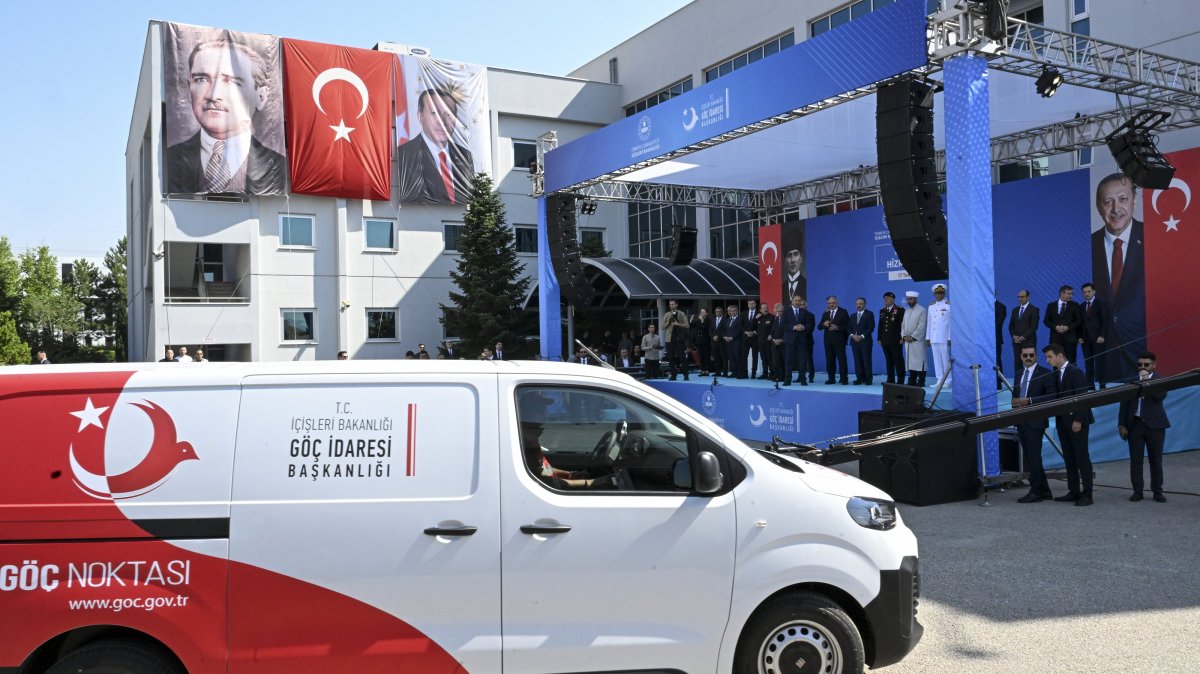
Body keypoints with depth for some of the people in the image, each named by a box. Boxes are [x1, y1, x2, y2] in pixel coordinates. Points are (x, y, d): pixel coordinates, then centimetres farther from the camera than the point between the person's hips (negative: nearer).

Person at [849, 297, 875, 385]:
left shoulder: (869, 314, 4)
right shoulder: (852, 316, 20)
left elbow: (871, 327, -6)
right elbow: (849, 328, 14)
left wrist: (862, 336, -14)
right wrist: (852, 335, -7)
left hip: (865, 341, -5)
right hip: (855, 341, 5)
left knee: (867, 361, -6)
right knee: (857, 362, 1)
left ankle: (868, 380, -3)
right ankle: (860, 379, 4)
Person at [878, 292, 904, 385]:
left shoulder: (900, 310, -3)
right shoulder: (882, 311, 16)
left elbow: (903, 324, -6)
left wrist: (901, 338, -11)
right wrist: (880, 338, 13)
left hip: (895, 340, -6)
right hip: (885, 341, 6)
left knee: (898, 360, -3)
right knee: (888, 361, 7)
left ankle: (900, 380, 1)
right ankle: (890, 380, 11)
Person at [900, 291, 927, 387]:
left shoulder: (922, 310, -4)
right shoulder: (906, 311, 17)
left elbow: (921, 327, -11)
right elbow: (903, 325, 16)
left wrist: (912, 337, -14)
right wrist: (904, 336, 0)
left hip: (917, 340, -6)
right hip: (907, 341, 7)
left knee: (919, 361, -6)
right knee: (910, 361, 6)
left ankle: (921, 382, -4)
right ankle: (912, 381, 10)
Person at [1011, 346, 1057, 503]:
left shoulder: (1045, 374, -7)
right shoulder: (1019, 373, 15)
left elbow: (1052, 396, -15)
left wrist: (1030, 401, -21)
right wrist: (1015, 401, 0)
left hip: (1035, 421, -7)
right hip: (1021, 421, 7)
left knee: (1034, 457, -6)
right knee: (1029, 458, 11)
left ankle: (1036, 491, 1)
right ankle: (1044, 491, 20)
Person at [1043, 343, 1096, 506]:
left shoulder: (1075, 372, -11)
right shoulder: (1055, 374, 11)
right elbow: (1055, 396, 10)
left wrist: (1078, 420, -19)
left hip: (1076, 421, -8)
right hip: (1062, 421, 8)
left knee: (1082, 457, -3)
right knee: (1069, 458, 9)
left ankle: (1087, 494, 0)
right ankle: (1073, 491, 15)